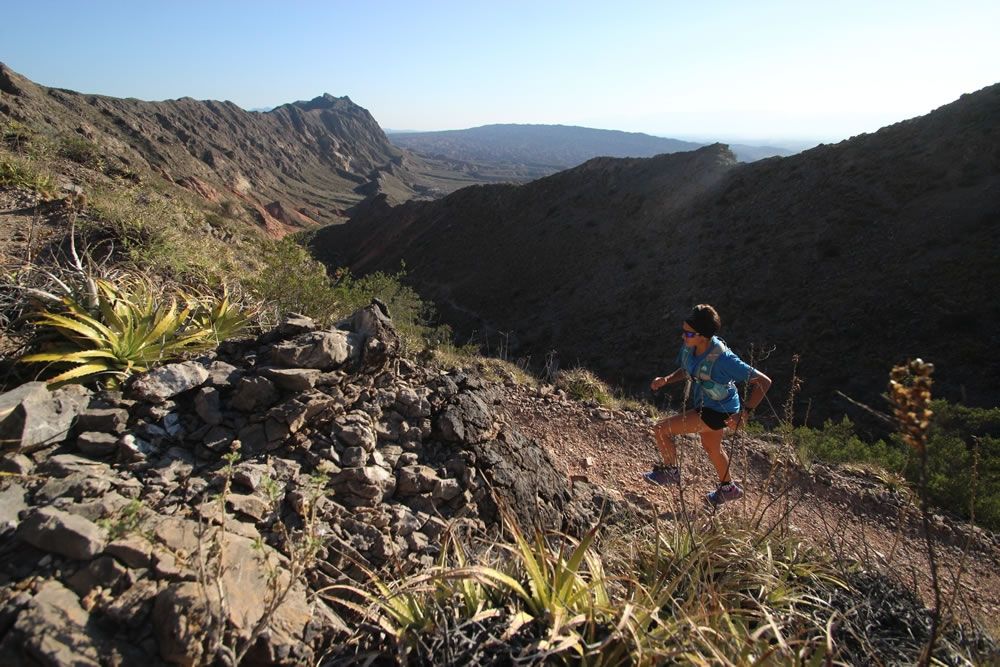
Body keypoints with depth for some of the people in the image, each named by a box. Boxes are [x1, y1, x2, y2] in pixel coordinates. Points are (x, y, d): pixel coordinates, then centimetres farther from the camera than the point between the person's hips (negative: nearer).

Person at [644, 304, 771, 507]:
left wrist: (744, 413, -33)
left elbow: (763, 382, -29)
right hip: (705, 405, 8)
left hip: (718, 412, -8)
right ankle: (728, 488, 55)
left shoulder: (723, 359, -35)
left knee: (661, 430, -10)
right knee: (711, 447, 30)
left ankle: (670, 472, 17)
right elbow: (685, 371, 7)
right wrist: (666, 379, -13)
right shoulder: (688, 347, -14)